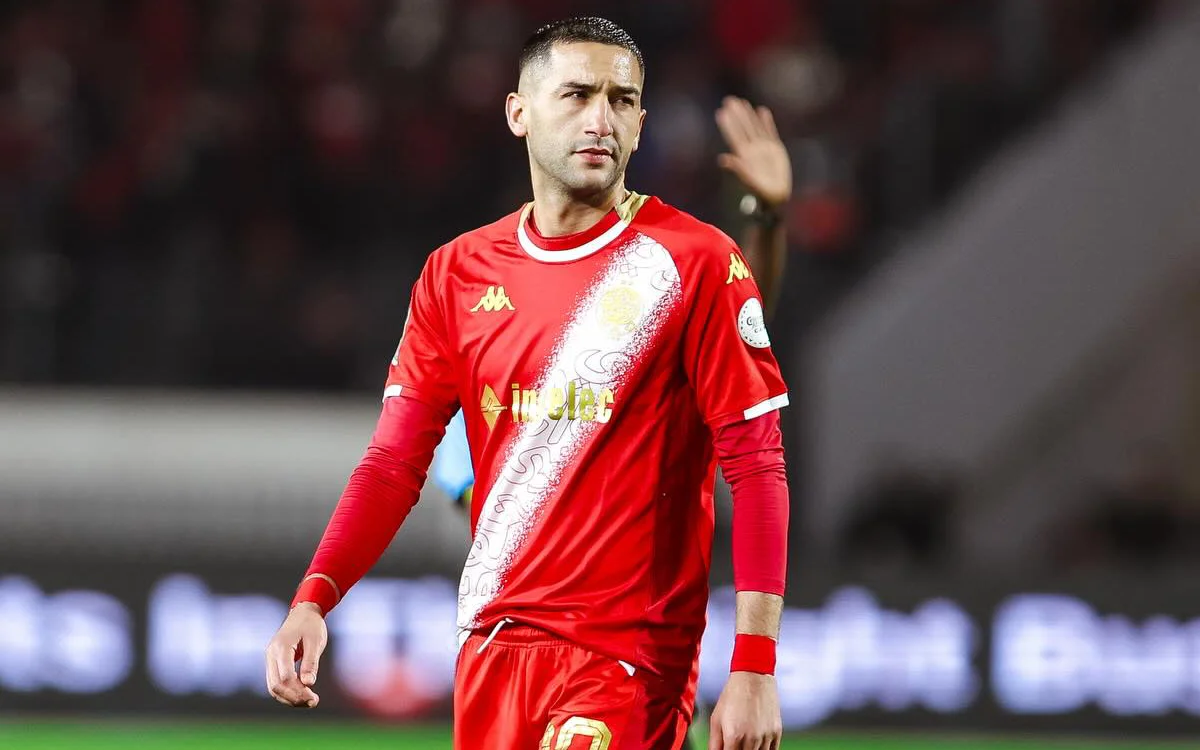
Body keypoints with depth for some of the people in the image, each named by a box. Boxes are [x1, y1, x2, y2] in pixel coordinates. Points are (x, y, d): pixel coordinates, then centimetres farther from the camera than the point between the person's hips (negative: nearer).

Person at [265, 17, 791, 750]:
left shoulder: (695, 262, -4)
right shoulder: (457, 272, 9)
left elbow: (757, 465, -7)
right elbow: (395, 462, 9)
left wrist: (755, 666, -15)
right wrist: (314, 598, -8)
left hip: (628, 656, -4)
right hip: (492, 649, 5)